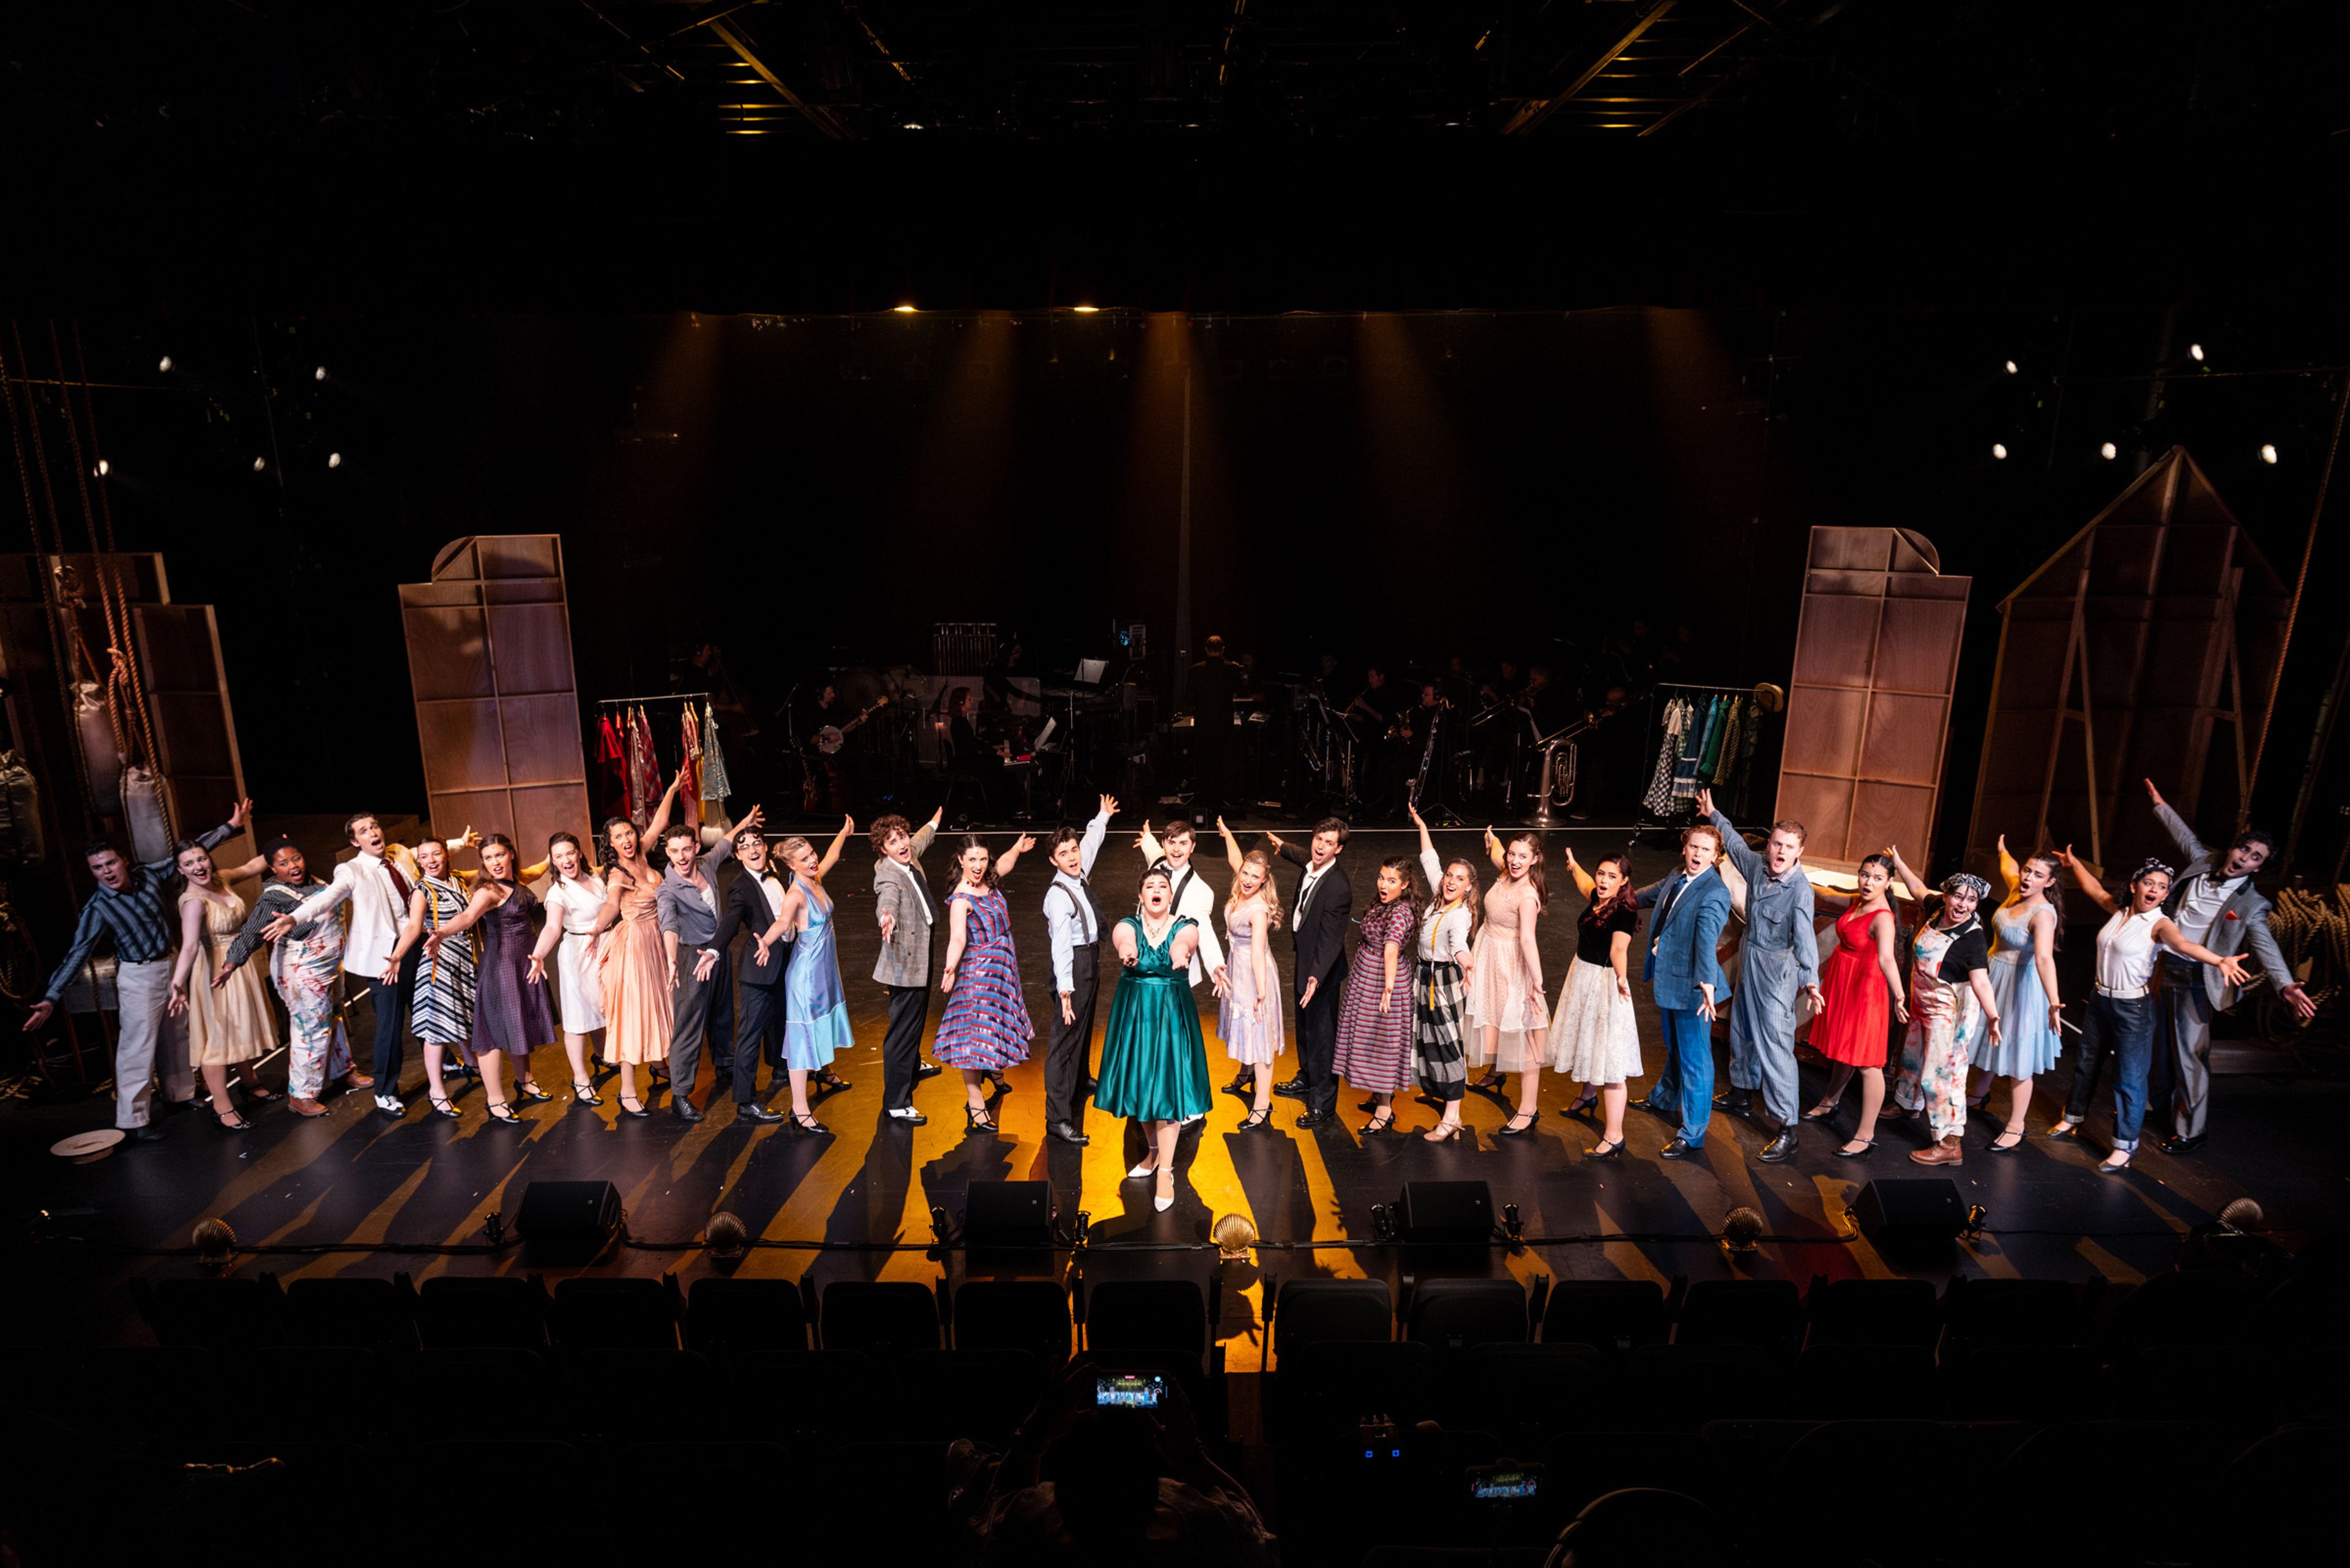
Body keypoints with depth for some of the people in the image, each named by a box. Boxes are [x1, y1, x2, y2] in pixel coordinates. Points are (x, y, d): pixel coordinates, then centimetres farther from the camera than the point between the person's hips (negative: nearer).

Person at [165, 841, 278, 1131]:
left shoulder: (218, 881, -2)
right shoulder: (194, 901, -26)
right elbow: (190, 946, -39)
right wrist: (178, 984, -51)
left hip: (241, 964, 9)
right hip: (216, 971, -9)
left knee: (241, 1026, 22)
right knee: (217, 1035, -2)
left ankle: (249, 1084, 40)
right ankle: (222, 1108, 6)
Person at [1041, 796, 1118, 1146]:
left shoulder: (1080, 877, 1)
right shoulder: (1058, 896, -25)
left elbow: (1091, 843, 23)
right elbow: (1060, 946, -33)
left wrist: (1102, 817, 38)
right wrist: (1064, 989, -39)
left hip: (1091, 962, 10)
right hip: (1074, 966, -10)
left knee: (1084, 1026, 29)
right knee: (1065, 1037, -9)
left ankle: (1079, 1081, 54)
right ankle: (1058, 1118, -9)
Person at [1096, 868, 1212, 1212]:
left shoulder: (1185, 927, -5)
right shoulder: (1128, 925, -3)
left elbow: (1182, 942, -32)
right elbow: (1123, 938, -30)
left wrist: (1179, 952, -57)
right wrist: (1126, 950, -55)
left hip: (1172, 1014, -2)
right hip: (1133, 1012, 2)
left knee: (1167, 1088, -4)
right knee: (1141, 1084, 12)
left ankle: (1165, 1171, 4)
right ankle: (1156, 1152, 33)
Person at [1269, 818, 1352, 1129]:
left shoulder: (1338, 888, -30)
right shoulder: (1311, 865, -4)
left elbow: (1331, 939, -31)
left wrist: (1316, 976, -40)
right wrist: (1283, 847, 42)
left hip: (1321, 969, -9)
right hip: (1304, 961, 9)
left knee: (1321, 1033, 0)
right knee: (1304, 1026, 26)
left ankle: (1324, 1105, 13)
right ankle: (1306, 1080, 47)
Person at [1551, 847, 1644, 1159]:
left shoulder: (1624, 911, -20)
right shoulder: (1596, 899, 3)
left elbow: (1619, 948, -36)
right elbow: (1586, 882, 28)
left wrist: (1621, 977, -52)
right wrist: (1573, 863, 45)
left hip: (1605, 983, -9)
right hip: (1582, 976, 9)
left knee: (1609, 1060, -10)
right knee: (1585, 1039, 24)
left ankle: (1614, 1137, -10)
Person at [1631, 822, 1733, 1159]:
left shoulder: (1714, 893, -21)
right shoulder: (1675, 880, 4)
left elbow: (1707, 937, -35)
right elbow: (1649, 896, 26)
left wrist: (1707, 984, -45)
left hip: (1692, 986, -8)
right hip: (1667, 979, 8)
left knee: (1694, 1059, 1)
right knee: (1674, 1048, 28)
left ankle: (1692, 1136, 10)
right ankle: (1662, 1100, 49)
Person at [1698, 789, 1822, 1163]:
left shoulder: (1800, 887, -23)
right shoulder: (1757, 866, -3)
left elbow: (1804, 934, -37)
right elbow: (1735, 844, 20)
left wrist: (1811, 979, -49)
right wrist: (1713, 815, 32)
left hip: (1777, 968, -8)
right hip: (1749, 959, 8)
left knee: (1775, 1045, -10)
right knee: (1742, 1030, 23)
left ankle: (1787, 1130, -6)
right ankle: (1742, 1094, 44)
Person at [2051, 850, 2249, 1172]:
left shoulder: (2160, 924, -14)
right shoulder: (2119, 912, 3)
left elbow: (2184, 944, -33)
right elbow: (2095, 889, 20)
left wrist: (2220, 961, -51)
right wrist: (2073, 863, 25)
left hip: (2133, 1008, -6)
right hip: (2101, 1000, 6)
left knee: (2130, 1078, -3)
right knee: (2086, 1062, 20)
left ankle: (2125, 1147, 8)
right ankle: (2073, 1118, 39)